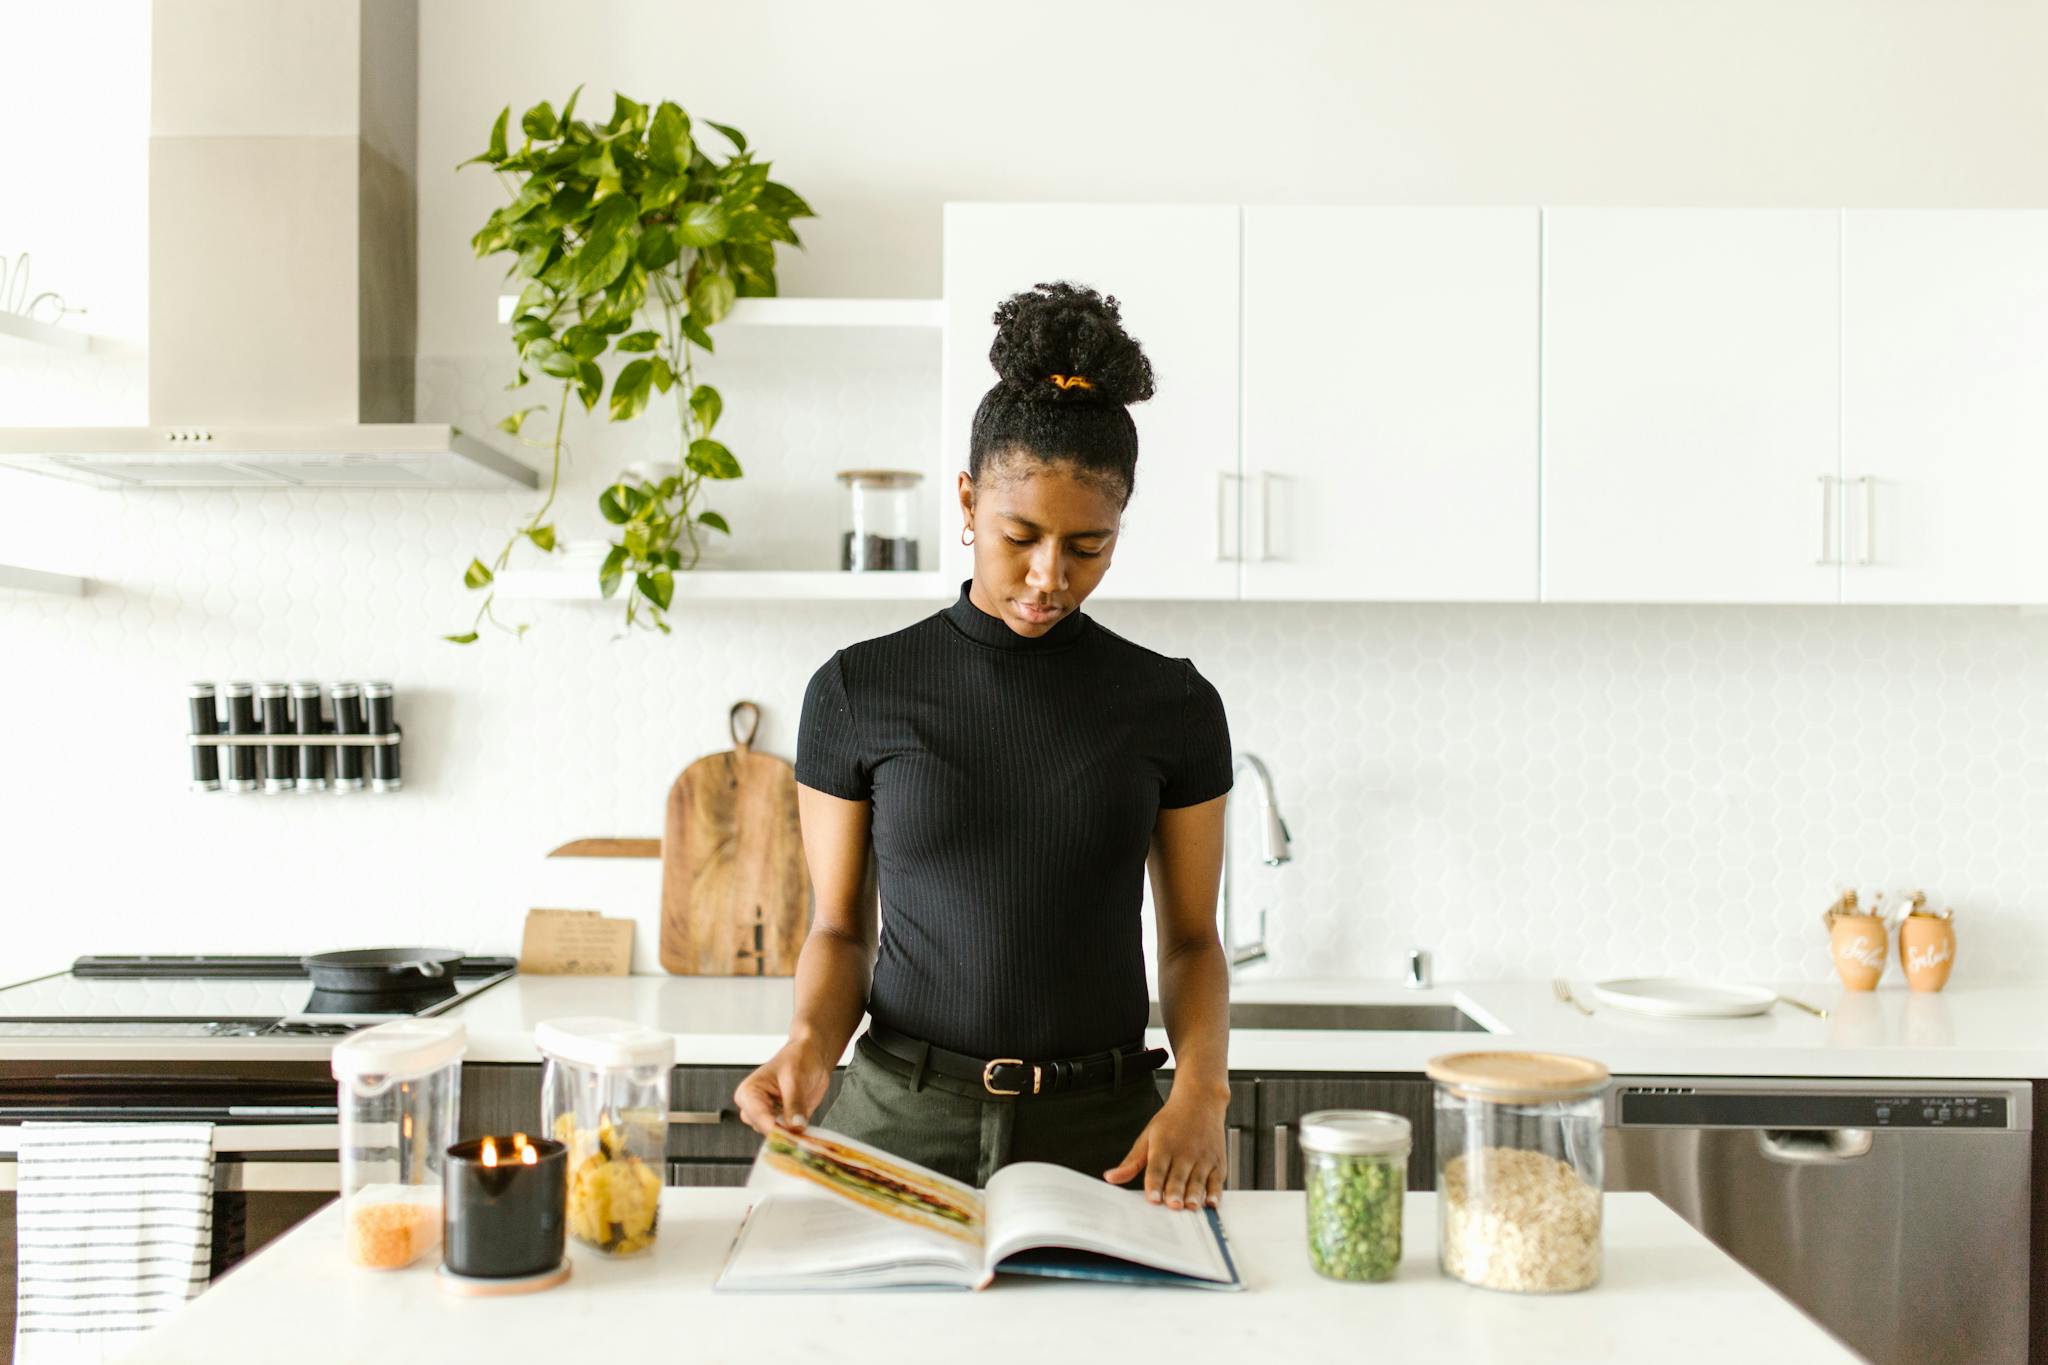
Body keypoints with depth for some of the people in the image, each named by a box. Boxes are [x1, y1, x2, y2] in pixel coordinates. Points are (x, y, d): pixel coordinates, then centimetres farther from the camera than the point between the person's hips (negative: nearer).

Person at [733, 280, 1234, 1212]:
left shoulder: (1173, 706, 2)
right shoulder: (858, 691, 0)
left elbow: (1190, 940, 7)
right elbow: (839, 929, 6)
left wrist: (1200, 1091, -11)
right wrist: (810, 1042, -14)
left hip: (1104, 1131, 1)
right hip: (898, 1122, 0)